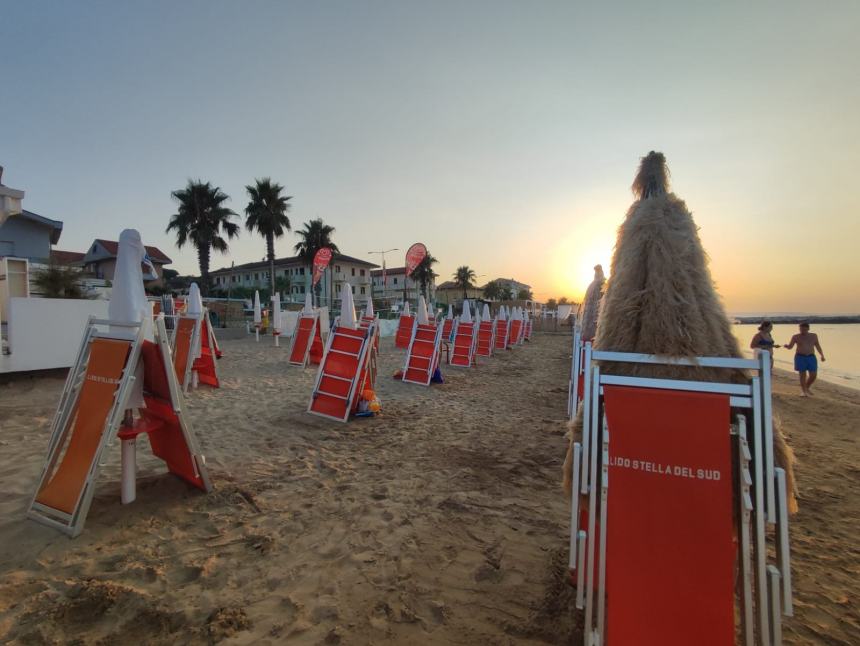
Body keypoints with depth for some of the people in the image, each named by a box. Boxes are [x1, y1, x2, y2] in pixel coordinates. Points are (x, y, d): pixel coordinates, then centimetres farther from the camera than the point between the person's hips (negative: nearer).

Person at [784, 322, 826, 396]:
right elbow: (790, 347, -2)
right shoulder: (796, 337, -1)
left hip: (811, 357, 3)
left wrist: (822, 355, 5)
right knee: (803, 375, -1)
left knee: (813, 375, 1)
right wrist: (786, 346, -26)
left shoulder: (814, 336, 7)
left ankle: (807, 388, 26)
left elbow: (818, 346, 14)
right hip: (800, 357, -3)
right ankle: (803, 391, 12)